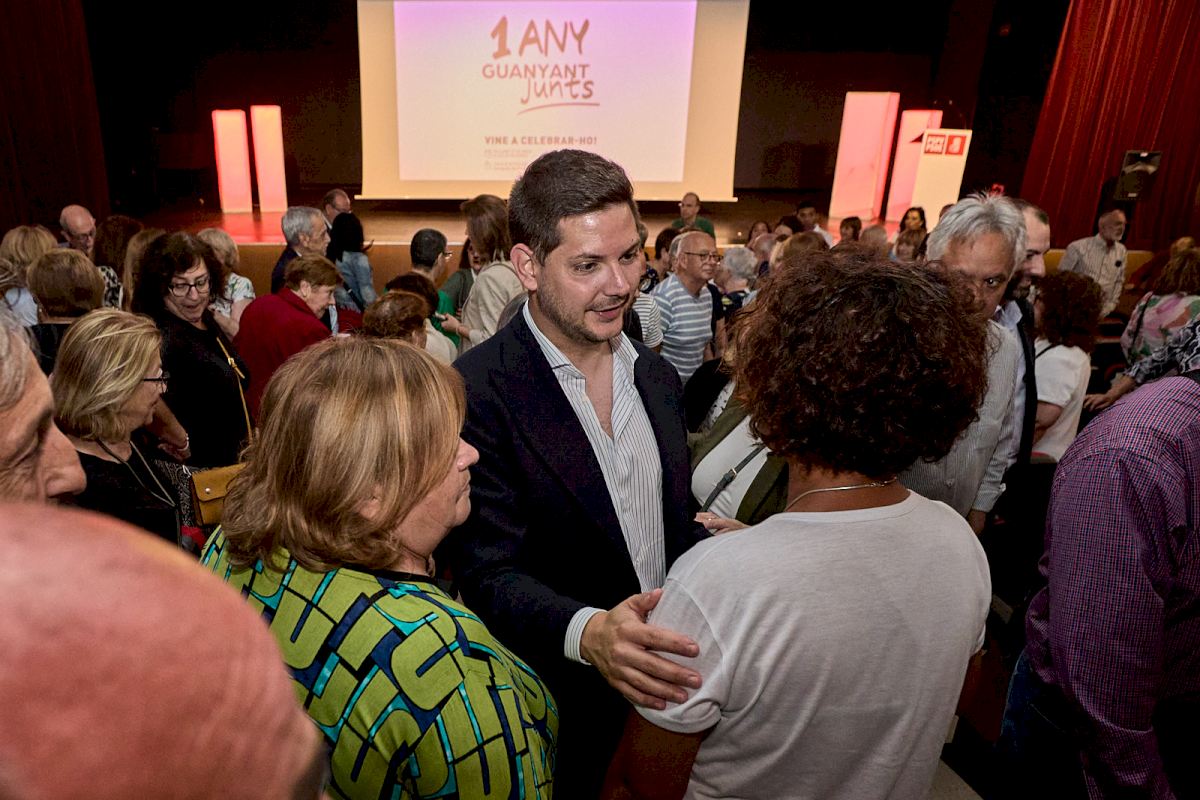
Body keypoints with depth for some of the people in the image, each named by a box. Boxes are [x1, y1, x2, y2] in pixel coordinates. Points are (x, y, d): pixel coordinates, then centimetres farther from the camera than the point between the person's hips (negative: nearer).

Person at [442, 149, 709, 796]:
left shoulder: (657, 378, 0)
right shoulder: (476, 393, -20)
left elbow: (675, 531, 8)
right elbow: (489, 574, -22)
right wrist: (587, 634, -39)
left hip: (659, 688, 6)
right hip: (553, 718, -5)